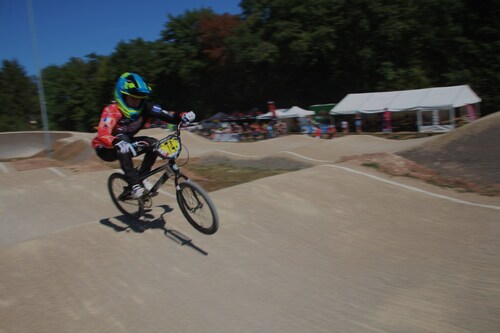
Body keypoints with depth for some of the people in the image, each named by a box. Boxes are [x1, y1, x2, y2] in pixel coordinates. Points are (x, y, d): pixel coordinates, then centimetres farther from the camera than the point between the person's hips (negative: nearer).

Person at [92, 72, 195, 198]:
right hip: (106, 149, -5)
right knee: (122, 139, -37)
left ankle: (141, 177, -3)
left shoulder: (144, 108, -17)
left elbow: (168, 116, -27)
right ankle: (135, 184, -33)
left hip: (127, 141, 5)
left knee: (153, 143, -19)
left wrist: (183, 116, -48)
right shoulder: (112, 110, -30)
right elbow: (102, 134, -47)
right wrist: (118, 143, -68)